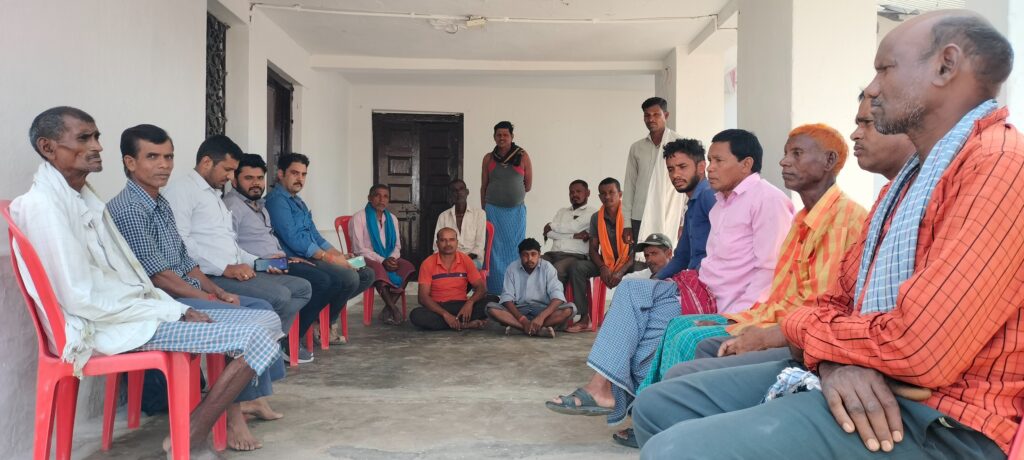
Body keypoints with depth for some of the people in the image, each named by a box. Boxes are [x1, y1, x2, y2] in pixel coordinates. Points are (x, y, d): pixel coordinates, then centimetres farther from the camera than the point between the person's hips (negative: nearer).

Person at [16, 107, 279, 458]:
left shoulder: (84, 196, 17)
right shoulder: (43, 205, -14)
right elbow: (82, 298, -20)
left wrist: (177, 309, 2)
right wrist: (172, 315, -15)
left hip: (136, 310, 9)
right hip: (107, 327, -9)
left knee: (264, 319, 3)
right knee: (256, 337, -20)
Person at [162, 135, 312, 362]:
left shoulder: (215, 195, 26)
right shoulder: (180, 190, -5)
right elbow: (179, 243, -18)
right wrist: (226, 268, -20)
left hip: (234, 272, 10)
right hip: (209, 277, -10)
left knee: (302, 287, 2)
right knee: (278, 296, -26)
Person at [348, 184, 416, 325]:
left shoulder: (392, 219, 12)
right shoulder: (358, 218, -7)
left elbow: (397, 246, 11)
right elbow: (359, 249, -13)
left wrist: (392, 258, -12)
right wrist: (382, 261, -23)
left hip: (388, 259, 5)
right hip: (365, 260, -5)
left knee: (407, 266, -25)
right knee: (379, 268, -39)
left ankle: (387, 310, -24)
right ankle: (393, 309, -31)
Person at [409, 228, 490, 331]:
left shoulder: (465, 260, 1)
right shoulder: (428, 263, -4)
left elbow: (481, 288, -1)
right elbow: (423, 297, -10)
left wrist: (470, 302, -24)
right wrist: (445, 314, -24)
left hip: (461, 306, 0)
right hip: (437, 308, 0)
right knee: (416, 315, -33)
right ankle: (466, 324, -27)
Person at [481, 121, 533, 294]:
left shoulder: (522, 156, 1)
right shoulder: (488, 158, 5)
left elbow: (528, 185, 5)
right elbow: (483, 186, 9)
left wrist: (513, 193, 6)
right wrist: (484, 210, 7)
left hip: (516, 210, -1)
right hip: (494, 210, 1)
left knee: (515, 249, 1)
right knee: (495, 250, 1)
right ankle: (496, 291, 6)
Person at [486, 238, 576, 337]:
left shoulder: (547, 267, -9)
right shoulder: (512, 268, -6)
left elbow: (557, 296, -19)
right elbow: (507, 298, -12)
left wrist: (541, 316, -35)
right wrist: (522, 319, -28)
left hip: (543, 309, 0)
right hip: (519, 310, 1)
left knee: (569, 309, -28)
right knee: (491, 308, -27)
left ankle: (517, 326, -31)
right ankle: (539, 330, -36)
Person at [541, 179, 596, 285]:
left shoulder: (591, 212, 9)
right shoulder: (562, 211, 25)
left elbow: (573, 227, -6)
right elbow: (549, 233, 8)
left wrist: (552, 226, 8)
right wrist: (574, 236, -3)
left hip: (575, 256, -5)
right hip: (552, 254, 5)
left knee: (555, 271, -37)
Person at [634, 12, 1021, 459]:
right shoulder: (912, 174, 21)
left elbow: (919, 352, -24)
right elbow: (839, 299, 16)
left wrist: (802, 328, -3)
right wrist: (832, 357, -9)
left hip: (939, 418, -9)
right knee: (658, 405, 7)